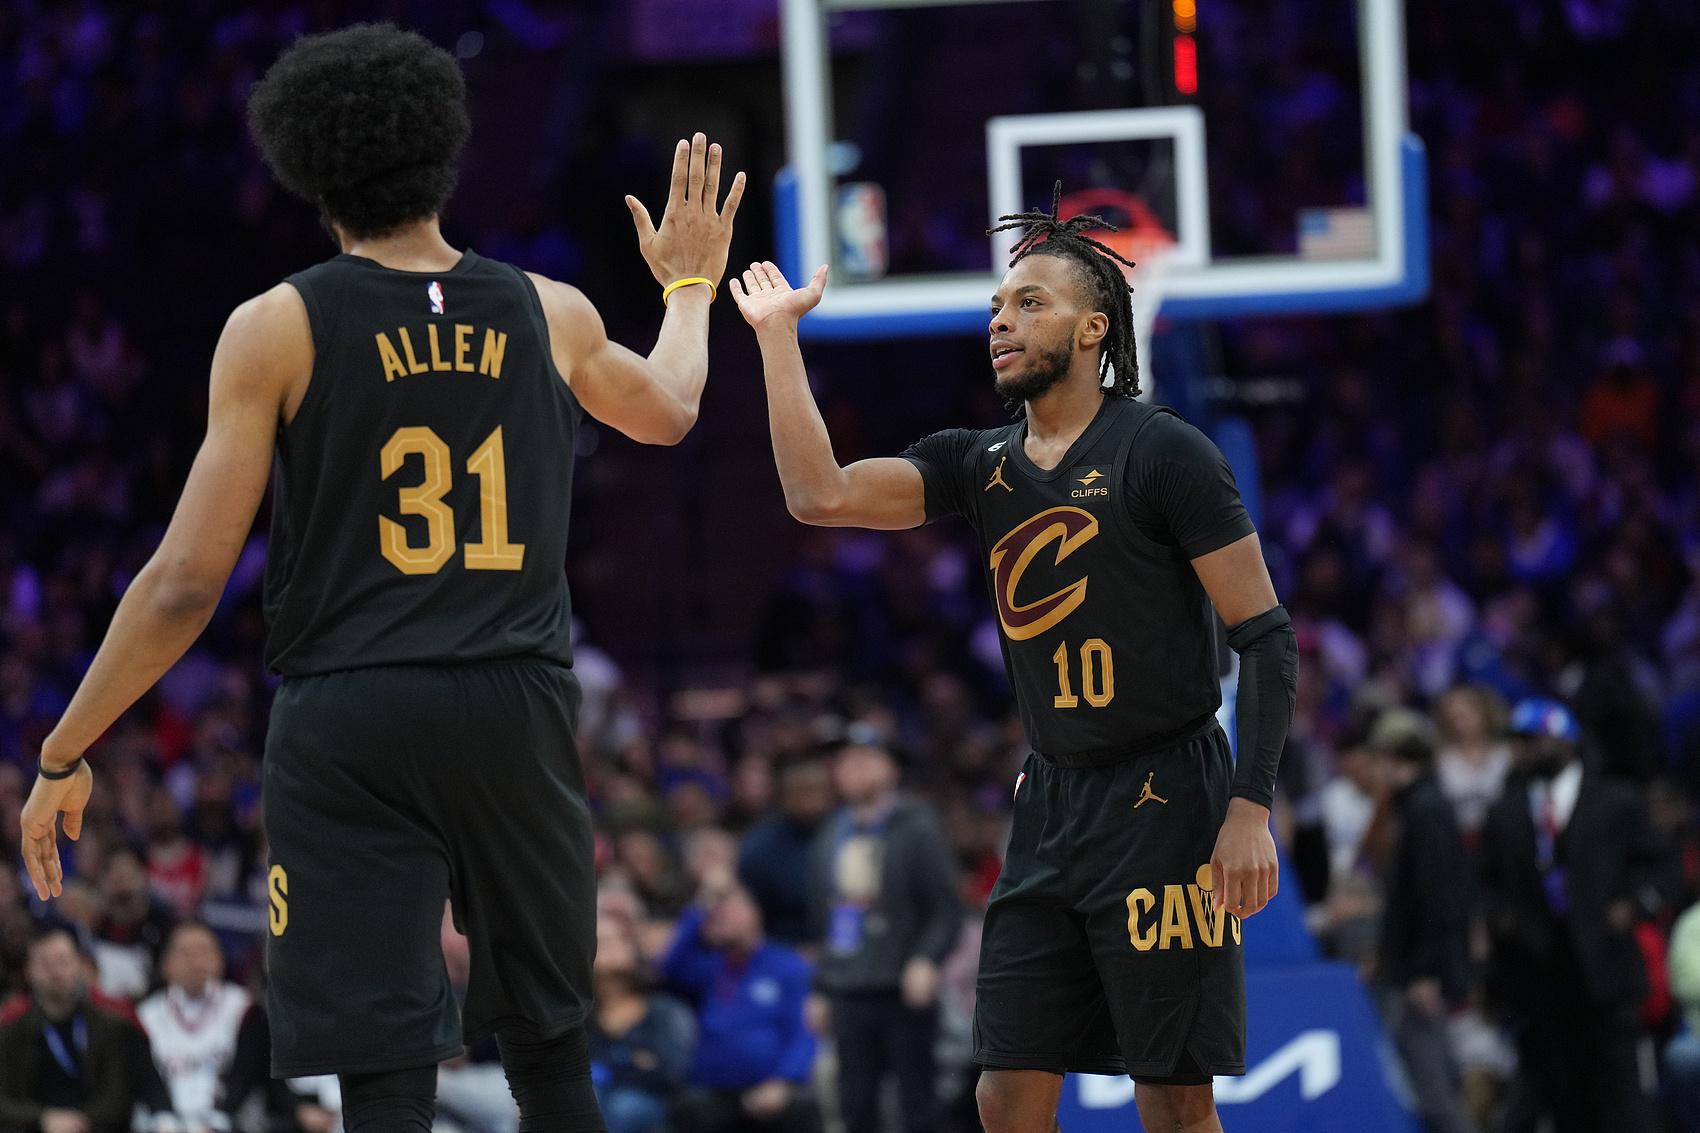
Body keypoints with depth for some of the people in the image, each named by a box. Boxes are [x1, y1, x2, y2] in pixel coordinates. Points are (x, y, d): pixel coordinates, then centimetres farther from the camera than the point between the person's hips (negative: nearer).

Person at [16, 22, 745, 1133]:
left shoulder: (277, 330, -4)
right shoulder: (551, 315, 6)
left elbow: (187, 583, -6)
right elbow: (668, 410, 31)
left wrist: (65, 756, 2)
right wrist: (690, 286, 51)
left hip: (348, 722, -3)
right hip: (517, 709, 3)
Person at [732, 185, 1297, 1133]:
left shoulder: (1163, 453, -8)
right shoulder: (981, 465, 9)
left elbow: (1267, 636, -10)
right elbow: (823, 495, -5)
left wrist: (1252, 806, -18)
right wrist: (778, 335, -4)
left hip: (1164, 804, -6)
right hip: (1053, 803, 6)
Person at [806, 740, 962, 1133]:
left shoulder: (917, 828, -2)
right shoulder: (831, 836, 15)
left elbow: (947, 909, -6)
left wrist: (926, 961, -20)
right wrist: (819, 989, 16)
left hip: (905, 987, -5)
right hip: (847, 991, 5)